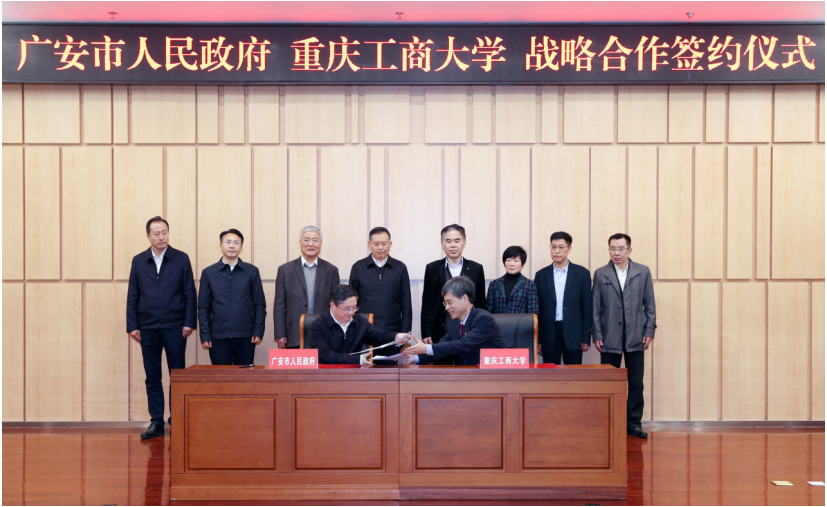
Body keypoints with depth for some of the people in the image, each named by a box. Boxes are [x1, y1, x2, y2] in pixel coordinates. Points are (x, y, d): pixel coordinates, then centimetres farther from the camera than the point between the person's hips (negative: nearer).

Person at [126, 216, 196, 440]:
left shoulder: (181, 259, 2)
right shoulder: (138, 261, 8)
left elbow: (190, 293, 0)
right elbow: (132, 296, 8)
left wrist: (189, 323, -7)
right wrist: (132, 326, 1)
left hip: (174, 327, -2)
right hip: (148, 328, 2)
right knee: (152, 378, 6)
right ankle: (156, 422, 14)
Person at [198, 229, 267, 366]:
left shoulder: (252, 271, 7)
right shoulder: (208, 273, 7)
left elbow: (259, 304, 6)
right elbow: (203, 307, 7)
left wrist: (258, 331, -2)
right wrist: (204, 335, 0)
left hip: (245, 336, 0)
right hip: (218, 336, 0)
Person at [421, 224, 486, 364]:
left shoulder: (476, 269, 7)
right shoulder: (432, 269, 7)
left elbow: (481, 304, 9)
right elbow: (427, 304, 7)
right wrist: (426, 334, 1)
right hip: (440, 335, 0)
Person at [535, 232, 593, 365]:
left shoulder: (582, 273, 4)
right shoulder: (541, 275, 7)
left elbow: (587, 308, 3)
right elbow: (537, 309, 7)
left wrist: (586, 338, -2)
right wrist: (537, 339, 3)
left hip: (573, 335, -1)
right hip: (549, 336, 1)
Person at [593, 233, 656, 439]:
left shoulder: (643, 272, 6)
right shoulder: (600, 274, 4)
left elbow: (650, 304, 7)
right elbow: (596, 307, 3)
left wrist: (649, 331, 0)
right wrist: (597, 334, -2)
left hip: (635, 337, 1)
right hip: (610, 338, -1)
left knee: (636, 383, 5)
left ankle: (634, 423, 17)